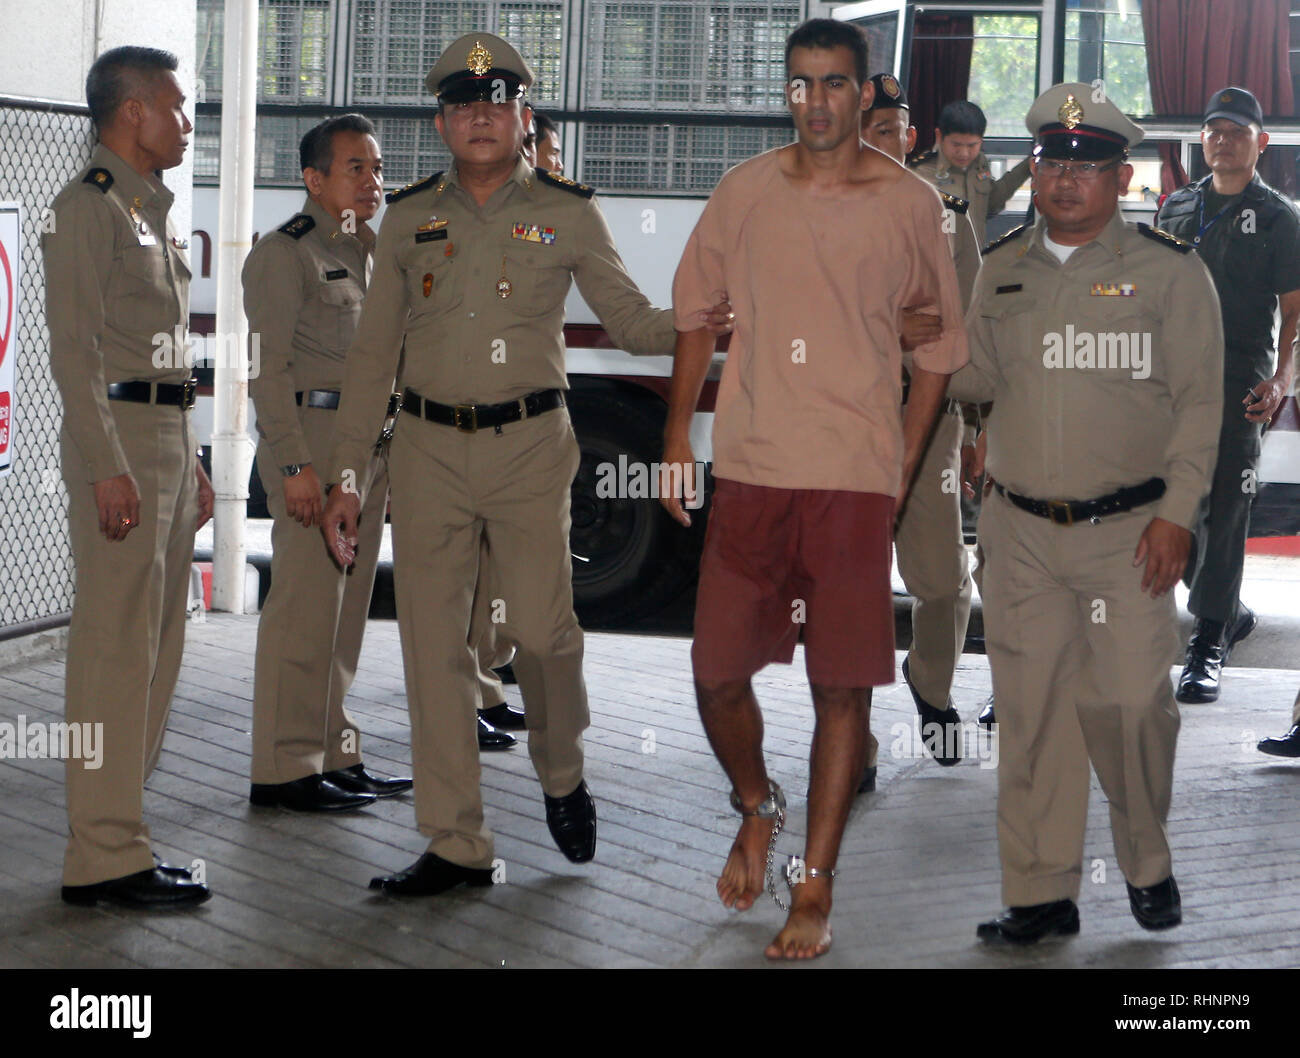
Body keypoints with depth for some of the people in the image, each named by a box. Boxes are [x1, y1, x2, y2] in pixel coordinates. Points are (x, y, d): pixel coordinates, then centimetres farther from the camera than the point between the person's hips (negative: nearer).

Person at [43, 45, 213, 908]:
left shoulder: (154, 208, 20)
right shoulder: (90, 205, -9)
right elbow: (75, 347, -16)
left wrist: (191, 460, 21)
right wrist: (108, 469, -22)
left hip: (170, 434, 10)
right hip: (120, 433, -10)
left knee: (157, 645, 10)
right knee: (117, 649, -9)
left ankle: (116, 831, 17)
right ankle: (105, 858, -7)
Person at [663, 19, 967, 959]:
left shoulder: (910, 203, 1)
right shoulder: (746, 191, 5)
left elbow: (940, 341, 9)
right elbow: (696, 306, 15)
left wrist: (904, 464, 4)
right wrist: (678, 433, 10)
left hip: (856, 477, -2)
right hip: (749, 468, 2)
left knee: (844, 689, -1)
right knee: (717, 676, 2)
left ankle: (815, 890, 10)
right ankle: (757, 809, 32)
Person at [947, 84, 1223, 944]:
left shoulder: (1169, 271, 1)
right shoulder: (1001, 270, 12)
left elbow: (1198, 400, -2)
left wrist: (1177, 511, -10)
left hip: (1127, 531, -3)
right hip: (1021, 531, 3)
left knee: (1130, 702, -6)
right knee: (1032, 710, 4)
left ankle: (1148, 865, 20)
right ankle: (1043, 895, 12)